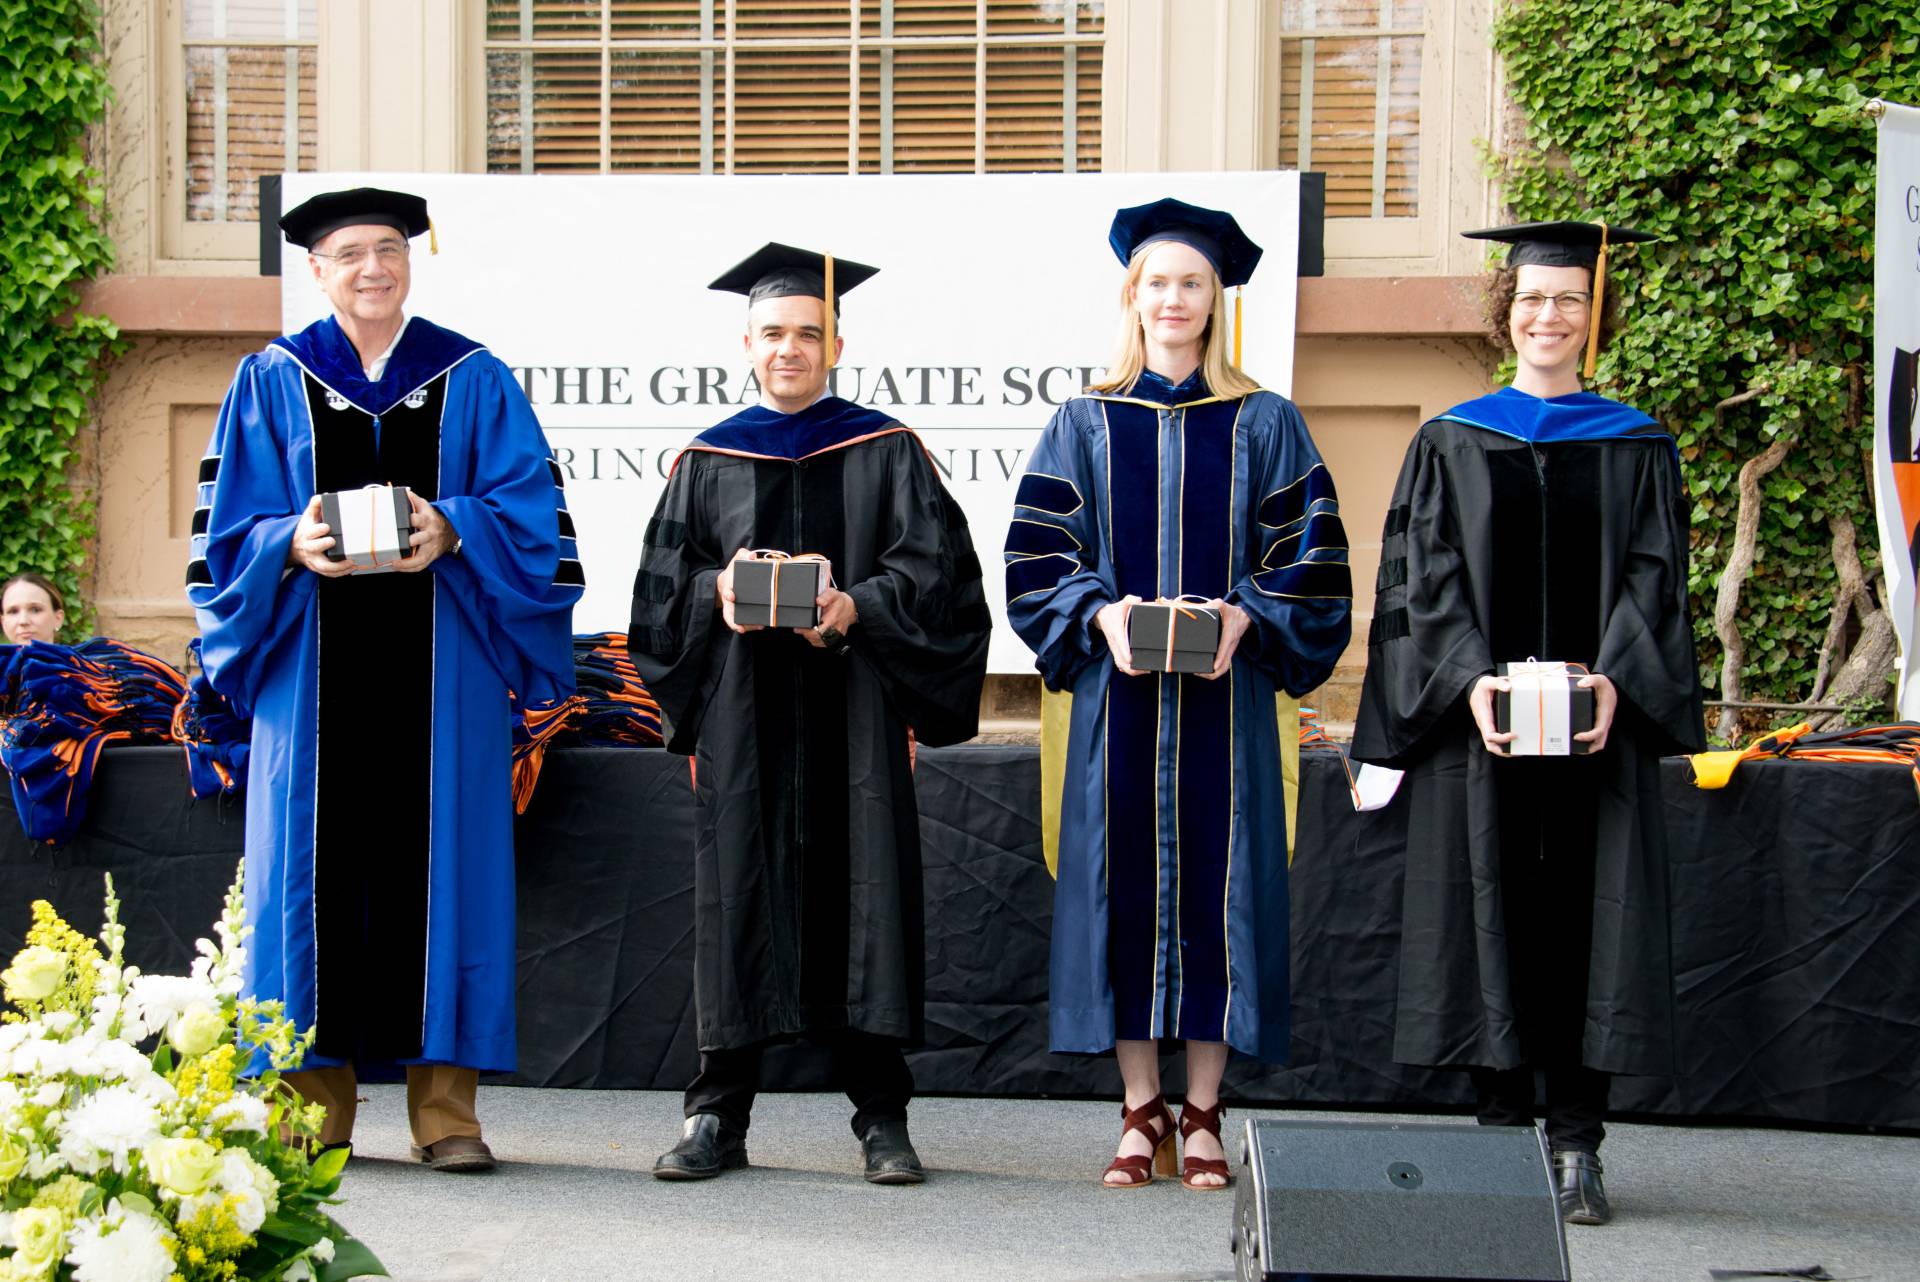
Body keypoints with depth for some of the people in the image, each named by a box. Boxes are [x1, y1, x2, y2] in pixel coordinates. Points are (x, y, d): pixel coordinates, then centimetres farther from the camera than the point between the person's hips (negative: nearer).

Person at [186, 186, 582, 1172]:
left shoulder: (473, 379, 9)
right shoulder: (273, 381, 10)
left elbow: (529, 508, 2)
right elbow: (229, 525, 5)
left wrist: (453, 531, -17)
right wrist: (292, 545, -15)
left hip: (441, 669, 0)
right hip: (316, 667, 0)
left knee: (441, 862, -2)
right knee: (318, 862, -1)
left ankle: (443, 1105, 2)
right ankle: (315, 1106, 6)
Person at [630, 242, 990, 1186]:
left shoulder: (884, 451, 8)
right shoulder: (708, 460, 13)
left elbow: (933, 563, -1)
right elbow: (663, 577, 8)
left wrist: (857, 606, -17)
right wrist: (718, 591, -13)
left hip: (852, 705, -1)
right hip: (742, 711, 1)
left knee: (860, 887, -3)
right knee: (739, 894, 0)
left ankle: (882, 1121, 2)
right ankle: (718, 1117, 6)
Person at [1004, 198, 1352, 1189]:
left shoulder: (1265, 425, 6)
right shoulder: (1086, 425, 8)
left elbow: (1311, 558, 3)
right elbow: (1037, 556, 4)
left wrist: (1246, 616, -14)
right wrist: (1101, 614, -13)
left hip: (1223, 691, -1)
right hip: (1116, 695, 1)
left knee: (1215, 875, -1)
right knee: (1123, 877, 0)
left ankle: (1202, 1116, 7)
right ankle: (1141, 1113, 9)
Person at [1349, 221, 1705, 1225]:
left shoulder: (1637, 448, 9)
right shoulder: (1450, 444, 9)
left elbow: (1654, 579, 2)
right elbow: (1424, 577, 1)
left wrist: (1614, 679, -15)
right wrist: (1470, 680, -15)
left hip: (1598, 724, 0)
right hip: (1478, 720, 0)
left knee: (1587, 914, -2)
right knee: (1490, 911, 0)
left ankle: (1576, 1148, 2)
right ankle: (1502, 1132, 8)